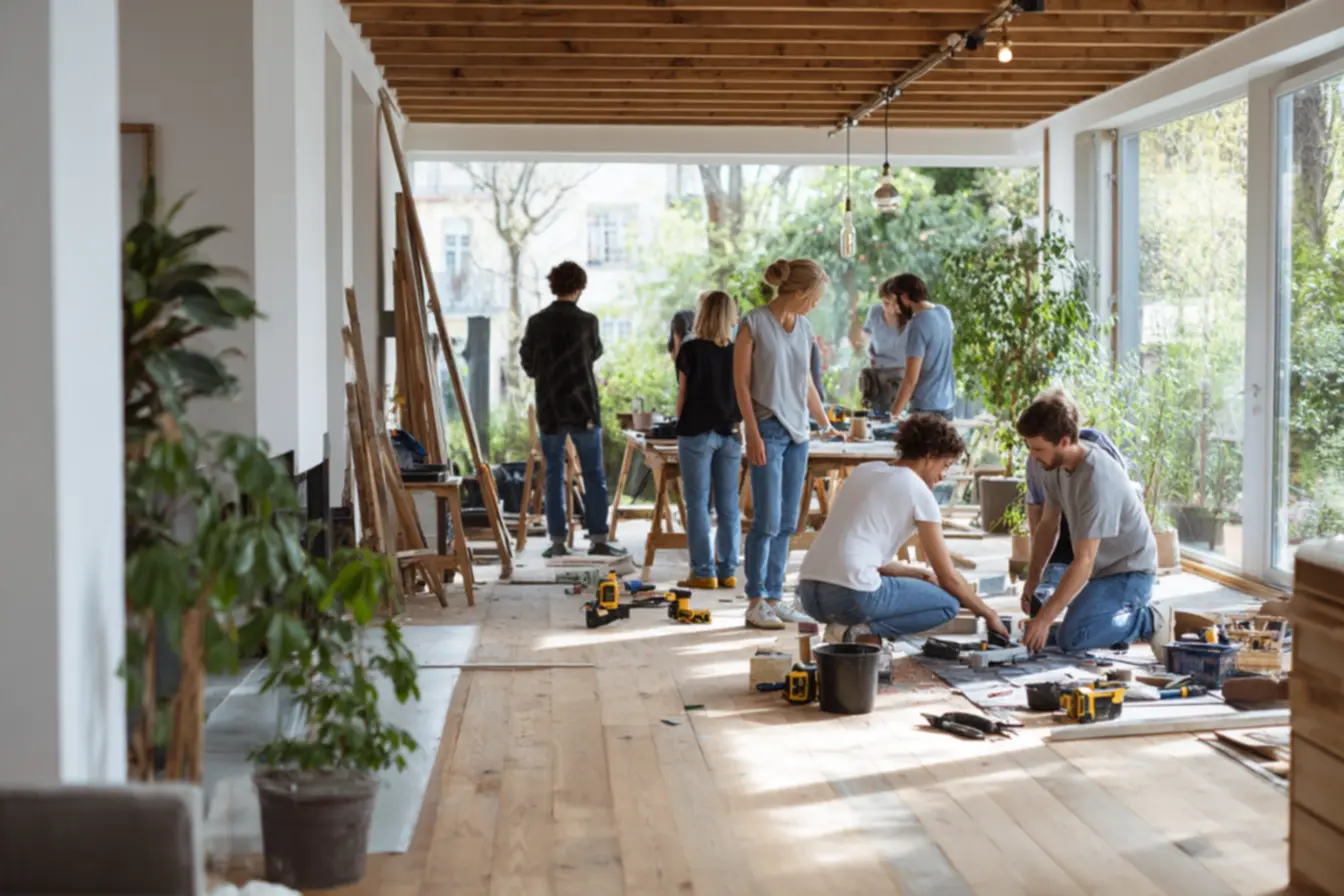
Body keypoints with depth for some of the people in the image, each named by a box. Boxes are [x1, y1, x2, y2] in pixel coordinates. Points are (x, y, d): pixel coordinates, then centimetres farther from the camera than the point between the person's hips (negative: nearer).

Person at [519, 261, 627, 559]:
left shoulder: (537, 322, -3)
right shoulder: (587, 321, -8)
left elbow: (527, 364, 5)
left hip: (549, 409, 2)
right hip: (582, 406, -2)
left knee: (554, 475, 8)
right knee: (594, 476, 5)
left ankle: (558, 542, 7)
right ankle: (598, 540, 4)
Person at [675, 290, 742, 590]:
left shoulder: (691, 350, -5)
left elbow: (683, 396, -2)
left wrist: (679, 435, 8)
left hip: (697, 433, -3)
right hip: (730, 434, 4)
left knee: (697, 504, 1)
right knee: (728, 505, 7)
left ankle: (703, 572, -1)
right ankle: (727, 571, 9)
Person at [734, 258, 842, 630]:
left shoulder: (803, 327, 10)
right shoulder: (754, 323, -8)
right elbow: (741, 383, -8)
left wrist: (825, 425, 29)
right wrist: (753, 435, -13)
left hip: (797, 432, 7)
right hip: (768, 430, -7)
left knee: (787, 523, 7)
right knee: (768, 520, -7)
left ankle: (774, 597, 14)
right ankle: (756, 602, 2)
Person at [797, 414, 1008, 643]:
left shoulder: (864, 470, 19)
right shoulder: (918, 491, 0)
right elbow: (948, 577, 4)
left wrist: (920, 574, 25)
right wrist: (988, 615, 19)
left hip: (808, 592, 8)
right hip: (851, 596, -8)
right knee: (948, 603, 10)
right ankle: (861, 631, -8)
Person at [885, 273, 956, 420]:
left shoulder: (917, 325, -19)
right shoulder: (944, 312, 5)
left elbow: (911, 379, -21)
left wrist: (894, 414, -15)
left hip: (926, 408, -8)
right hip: (947, 403, 8)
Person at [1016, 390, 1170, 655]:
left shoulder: (1097, 479, -31)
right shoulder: (1055, 465, -6)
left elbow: (1084, 561, -32)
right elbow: (1048, 525, 7)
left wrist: (1045, 618, -33)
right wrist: (1032, 579, -2)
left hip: (1130, 573, -9)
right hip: (1101, 570, 9)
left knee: (1070, 639, -24)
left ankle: (1147, 621, -3)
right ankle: (1126, 614, 17)